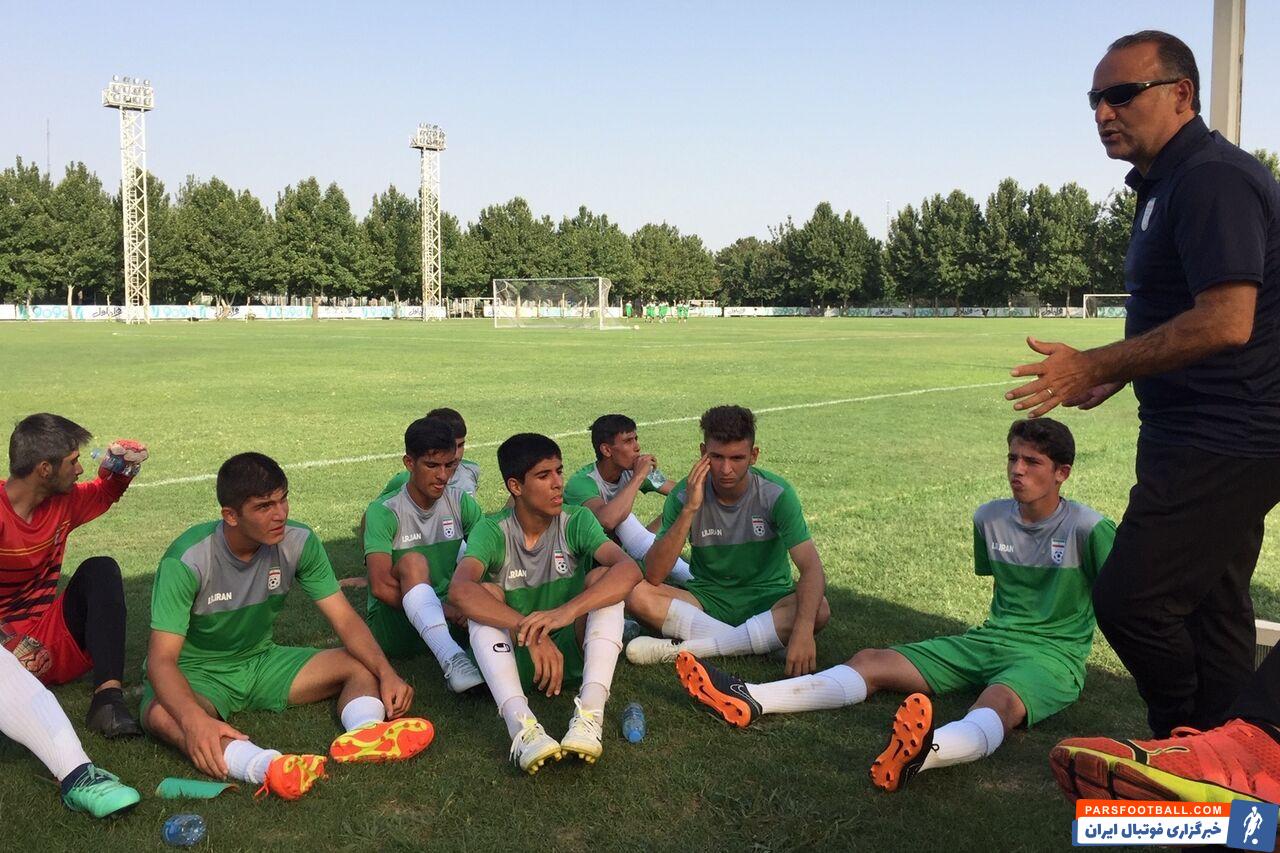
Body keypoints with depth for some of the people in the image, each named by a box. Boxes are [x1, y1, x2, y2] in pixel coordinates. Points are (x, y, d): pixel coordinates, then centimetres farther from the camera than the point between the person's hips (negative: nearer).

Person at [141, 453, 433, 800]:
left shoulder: (299, 543, -13)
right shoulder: (187, 560, -24)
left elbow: (345, 619, -11)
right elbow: (161, 659, -29)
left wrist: (387, 673, -29)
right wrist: (195, 720, -49)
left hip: (261, 661, 5)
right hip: (194, 674, -4)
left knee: (364, 665, -14)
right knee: (161, 715, -39)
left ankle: (361, 735, -46)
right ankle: (263, 766, -64)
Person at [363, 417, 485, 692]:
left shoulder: (461, 504, 3)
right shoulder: (383, 512, -11)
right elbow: (380, 586, -22)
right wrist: (443, 608, -29)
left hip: (448, 614, 4)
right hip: (392, 623, -4)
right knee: (413, 561, -33)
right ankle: (451, 659, -49)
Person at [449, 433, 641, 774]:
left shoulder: (576, 521, -7)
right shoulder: (492, 531, -10)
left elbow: (629, 569, -26)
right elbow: (460, 590, -31)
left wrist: (567, 611, -42)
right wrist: (529, 632, -44)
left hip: (574, 652, 1)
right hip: (514, 655, 0)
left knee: (603, 577, -22)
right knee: (487, 593, -26)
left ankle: (590, 713, -39)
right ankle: (519, 722, -45)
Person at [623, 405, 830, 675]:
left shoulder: (775, 493, -14)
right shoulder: (685, 495, -11)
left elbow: (812, 568, -23)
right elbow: (653, 576, -19)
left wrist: (803, 631, -40)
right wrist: (689, 510, -28)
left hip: (766, 599, -1)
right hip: (707, 599, 1)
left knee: (819, 610, -32)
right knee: (636, 594, -25)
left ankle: (682, 649, -29)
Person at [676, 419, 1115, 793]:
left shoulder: (1088, 530, -9)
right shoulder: (989, 518, 7)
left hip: (1053, 655, -6)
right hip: (987, 640, 6)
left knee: (1001, 701, -42)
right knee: (872, 661, -12)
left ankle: (924, 752, -77)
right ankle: (751, 700, -28)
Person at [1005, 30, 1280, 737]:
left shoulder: (1213, 179, -18)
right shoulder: (1168, 183, 15)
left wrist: (1098, 366, -23)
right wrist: (1118, 374, 20)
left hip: (1222, 446, -11)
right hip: (1220, 441, 11)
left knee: (1129, 597, -11)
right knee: (1212, 606, 16)